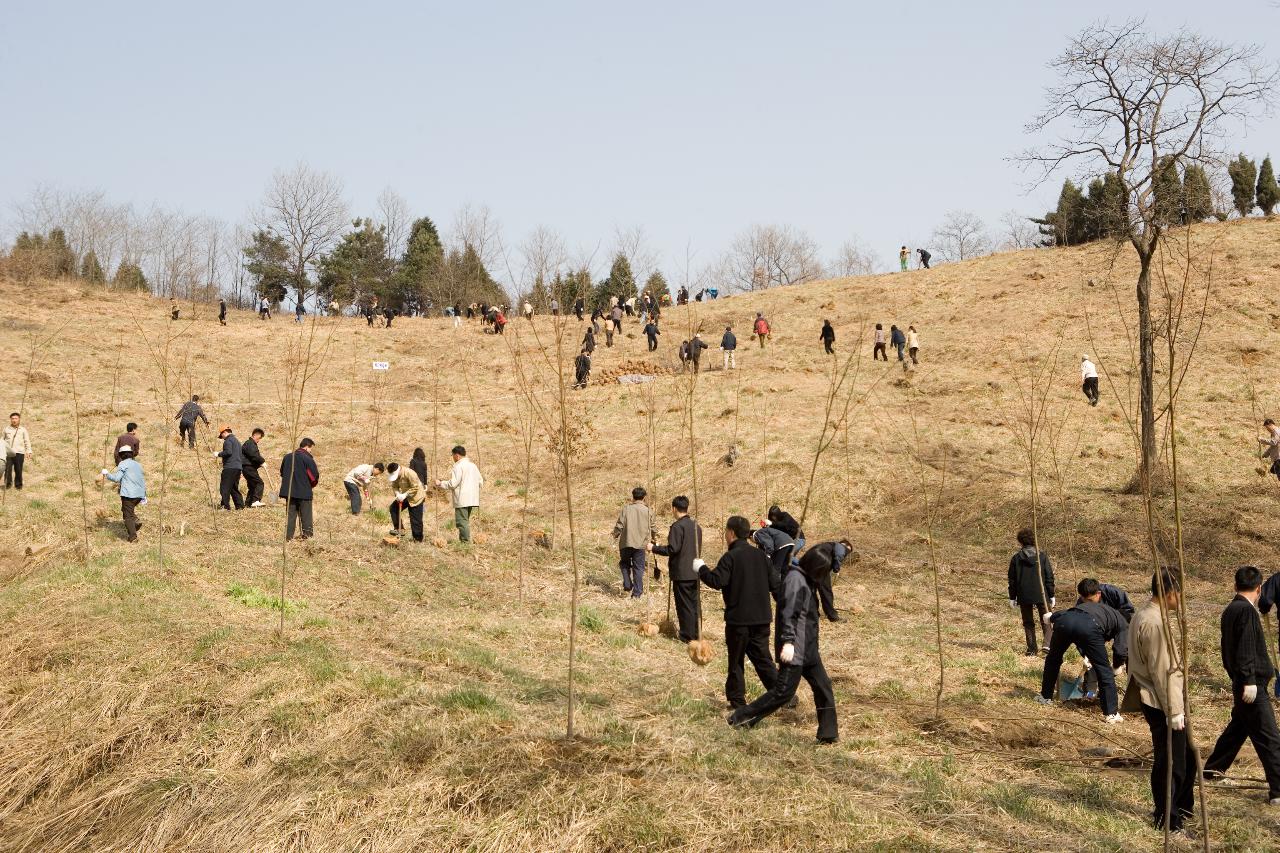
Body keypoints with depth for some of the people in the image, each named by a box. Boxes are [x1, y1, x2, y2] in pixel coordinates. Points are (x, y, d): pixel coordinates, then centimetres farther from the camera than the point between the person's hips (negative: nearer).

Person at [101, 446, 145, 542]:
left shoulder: (123, 464, -3)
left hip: (129, 494, -7)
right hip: (139, 494, 7)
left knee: (128, 515, 0)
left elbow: (116, 478, -10)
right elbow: (143, 481, 19)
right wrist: (144, 496, 23)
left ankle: (133, 537, -3)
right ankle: (135, 521, 3)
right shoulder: (138, 464, 18)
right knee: (126, 510, 25)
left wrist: (107, 474, 7)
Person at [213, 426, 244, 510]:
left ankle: (225, 505, -14)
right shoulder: (237, 440, 24)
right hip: (238, 467, 9)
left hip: (230, 467, -9)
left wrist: (219, 454, -8)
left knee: (224, 487, -8)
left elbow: (228, 452, -20)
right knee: (234, 487, 13)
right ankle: (240, 505, 9)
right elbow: (241, 456, 26)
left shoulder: (228, 440, -5)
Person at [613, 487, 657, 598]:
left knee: (625, 564, 19)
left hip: (626, 543, -1)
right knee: (638, 568, 7)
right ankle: (637, 593, 7)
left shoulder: (626, 508, -4)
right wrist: (654, 537, 28)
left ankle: (627, 586, 6)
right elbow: (653, 526, 8)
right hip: (641, 543, 1)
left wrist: (616, 535, 15)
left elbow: (619, 525, -5)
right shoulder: (648, 510, 1)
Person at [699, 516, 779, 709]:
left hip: (738, 619, -6)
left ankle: (737, 701, 11)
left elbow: (716, 581, -22)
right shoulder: (760, 555, 7)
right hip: (761, 618, 6)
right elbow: (773, 583, 10)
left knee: (736, 661, 7)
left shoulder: (730, 557, -13)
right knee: (763, 659, 11)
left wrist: (701, 569, -6)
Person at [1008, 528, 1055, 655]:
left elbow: (1012, 580, 3)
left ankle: (1032, 649, 7)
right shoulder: (1042, 556, -3)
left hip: (1024, 596, 1)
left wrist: (1012, 597, 10)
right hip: (1041, 595, -1)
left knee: (1028, 623, 10)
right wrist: (1051, 595, 6)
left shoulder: (1016, 558, -1)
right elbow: (1049, 577, -1)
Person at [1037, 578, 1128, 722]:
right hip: (1089, 627, -4)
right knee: (1104, 671, 13)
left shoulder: (1082, 606, 45)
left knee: (1053, 659, 31)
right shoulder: (1122, 622, 32)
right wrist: (1116, 668, 37)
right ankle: (1111, 713, 12)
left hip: (1064, 620, 4)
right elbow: (1121, 651, 22)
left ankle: (1046, 696, 40)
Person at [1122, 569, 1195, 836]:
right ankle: (1166, 821, 11)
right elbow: (1162, 672, -22)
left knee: (1187, 756, 20)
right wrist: (1173, 710, -19)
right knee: (1170, 762, 0)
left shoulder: (1143, 615, 10)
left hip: (1156, 701, 10)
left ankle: (1182, 807, 34)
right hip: (1162, 704, -10)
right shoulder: (1154, 623, -22)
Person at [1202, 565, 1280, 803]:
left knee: (1238, 727, 24)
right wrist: (1249, 681, -24)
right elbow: (1246, 649, -23)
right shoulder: (1246, 610, -17)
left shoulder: (1230, 610, 13)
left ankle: (1212, 768, 35)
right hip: (1252, 685, -10)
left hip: (1241, 683, 10)